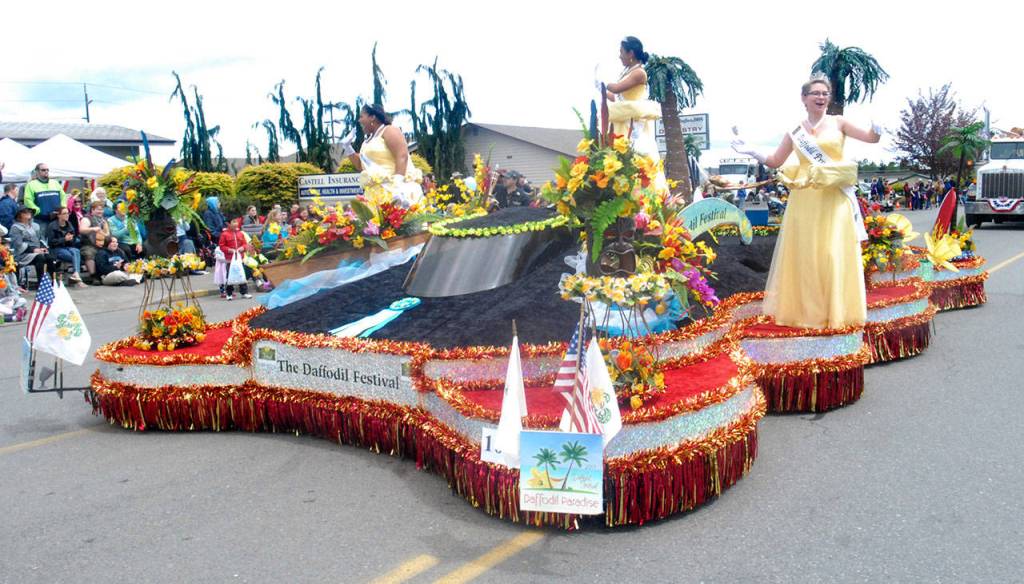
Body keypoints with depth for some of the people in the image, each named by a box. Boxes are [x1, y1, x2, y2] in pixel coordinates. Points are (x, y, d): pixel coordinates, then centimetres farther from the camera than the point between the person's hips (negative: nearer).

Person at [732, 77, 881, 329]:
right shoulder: (795, 131, 11)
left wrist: (877, 126, -19)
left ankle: (836, 311, 6)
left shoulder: (838, 123, 7)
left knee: (834, 253, -3)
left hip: (834, 199, -1)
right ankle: (804, 310, 13)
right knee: (803, 253, 3)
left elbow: (872, 138, 2)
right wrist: (750, 151, 2)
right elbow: (775, 161, 14)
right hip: (804, 200, 2)